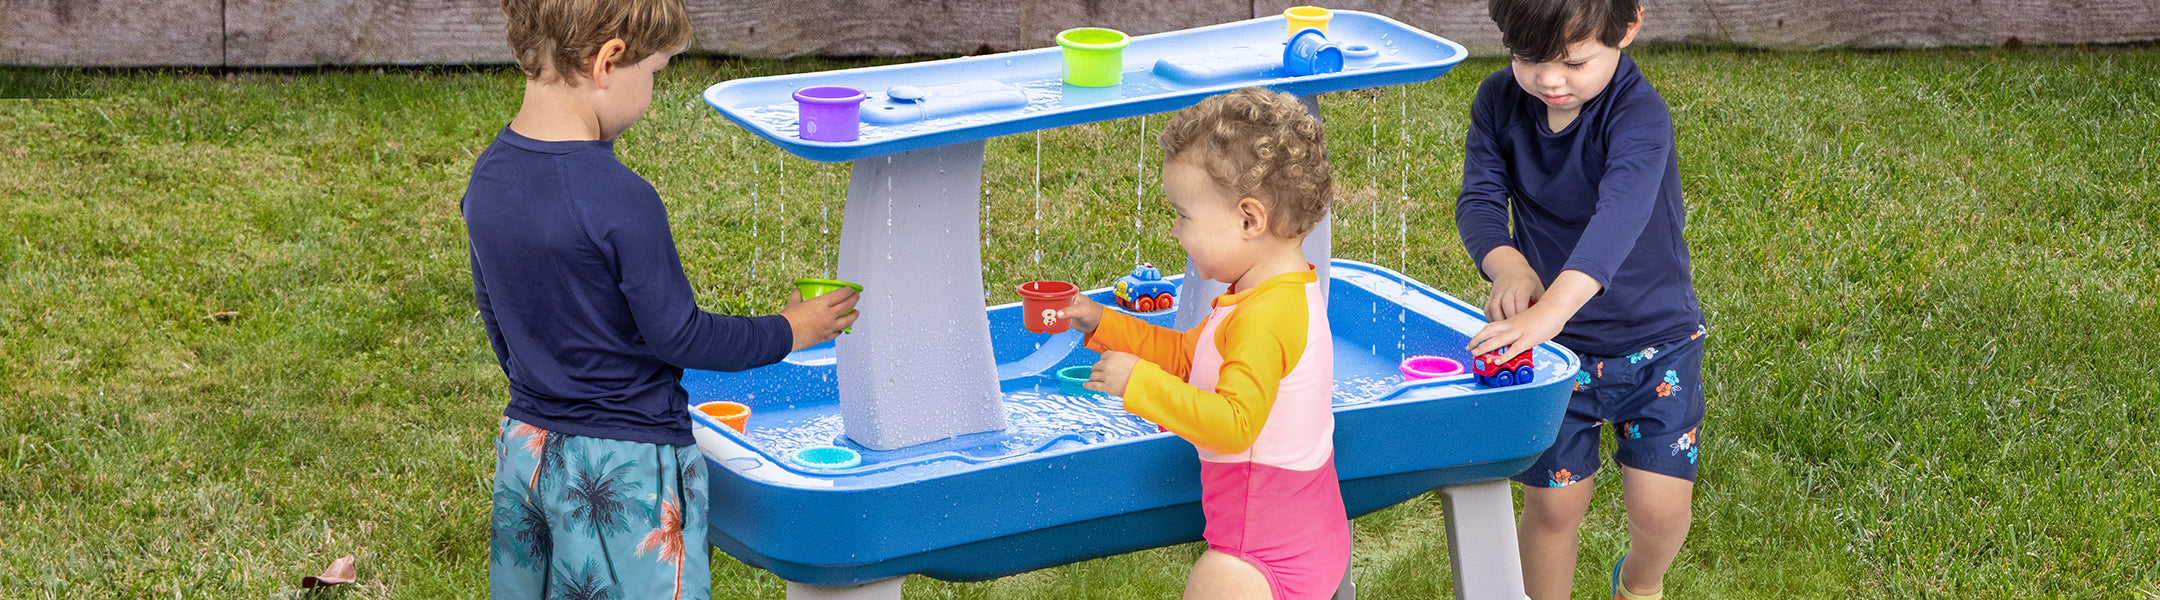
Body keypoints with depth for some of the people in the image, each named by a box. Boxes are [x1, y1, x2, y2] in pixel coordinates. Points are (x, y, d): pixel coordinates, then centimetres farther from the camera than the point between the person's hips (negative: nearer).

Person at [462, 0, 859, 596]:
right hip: (624, 468, -7)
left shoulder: (489, 175, -1)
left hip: (525, 438, 8)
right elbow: (678, 335, -17)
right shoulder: (621, 201, -25)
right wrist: (787, 331, -3)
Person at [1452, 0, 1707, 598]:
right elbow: (1479, 200, -12)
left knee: (1660, 507, -3)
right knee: (1552, 502, 4)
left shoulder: (1639, 114, -26)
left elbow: (1618, 217, -41)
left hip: (1654, 335, -3)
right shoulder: (1499, 101, -10)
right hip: (1554, 345, 3)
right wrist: (1508, 266, -35)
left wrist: (1550, 311, -55)